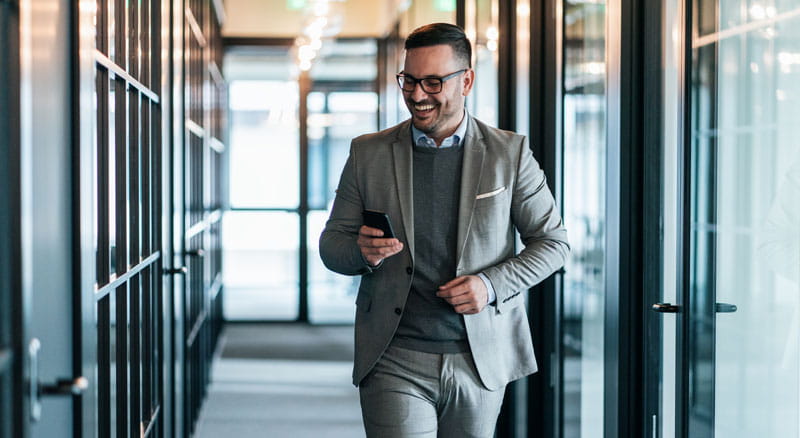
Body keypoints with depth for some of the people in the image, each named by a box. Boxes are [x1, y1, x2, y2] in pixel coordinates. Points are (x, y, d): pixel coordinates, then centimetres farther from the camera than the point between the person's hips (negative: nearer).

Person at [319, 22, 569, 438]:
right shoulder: (368, 154, 4)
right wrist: (361, 251, -15)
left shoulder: (510, 153, 1)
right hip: (394, 361, 0)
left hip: (481, 361, 1)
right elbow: (331, 244, 9)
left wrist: (492, 285, -11)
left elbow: (553, 242, 5)